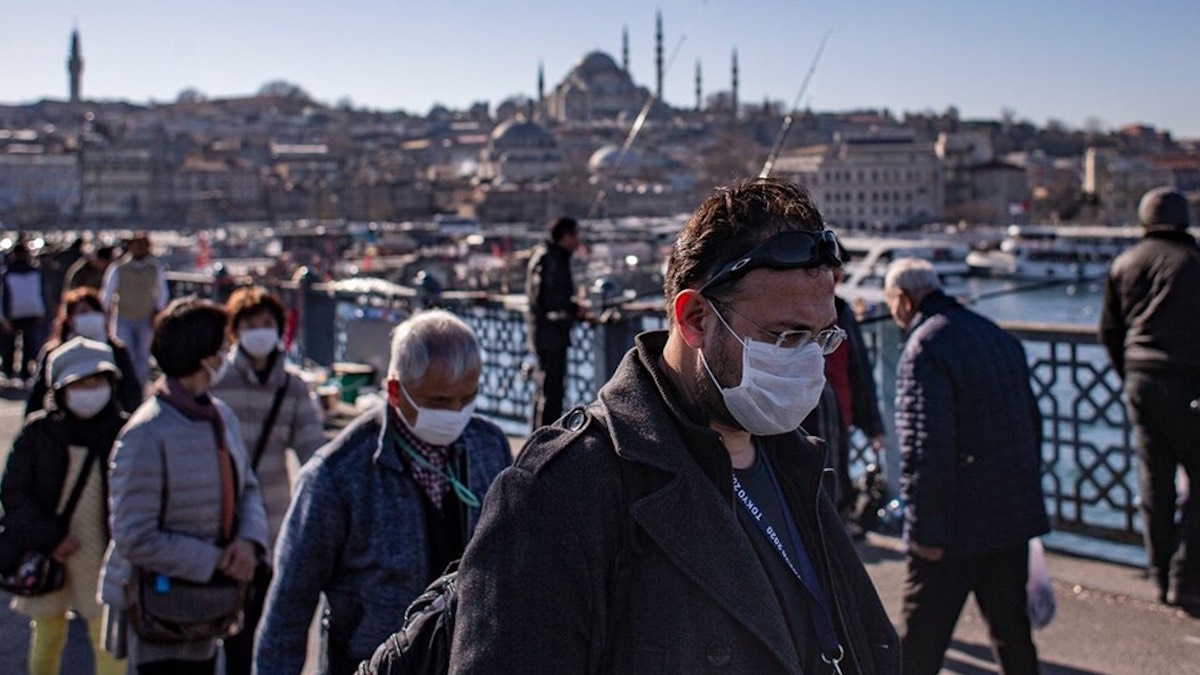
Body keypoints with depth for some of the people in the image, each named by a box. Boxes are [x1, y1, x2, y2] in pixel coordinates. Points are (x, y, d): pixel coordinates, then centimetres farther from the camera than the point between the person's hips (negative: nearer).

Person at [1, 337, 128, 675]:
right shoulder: (38, 431, -5)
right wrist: (49, 537, -14)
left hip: (103, 557, -1)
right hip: (45, 555, 2)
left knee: (108, 641, -3)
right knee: (46, 637, 16)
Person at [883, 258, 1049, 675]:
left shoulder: (925, 347, -16)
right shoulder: (1000, 338, 12)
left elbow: (925, 446, -22)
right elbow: (1032, 423, 18)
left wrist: (926, 529, -18)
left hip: (957, 529, -8)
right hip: (1014, 515, 8)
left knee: (922, 639, 2)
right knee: (1011, 627, 17)